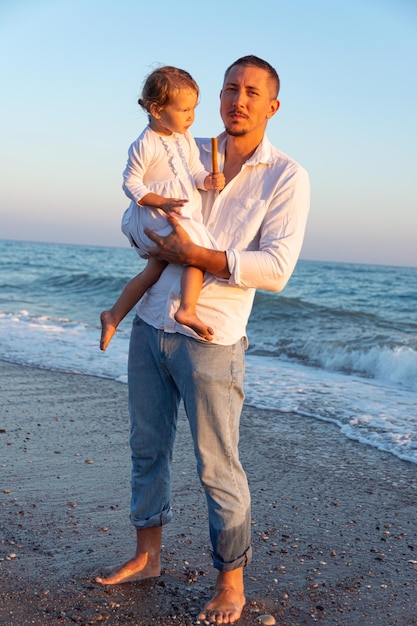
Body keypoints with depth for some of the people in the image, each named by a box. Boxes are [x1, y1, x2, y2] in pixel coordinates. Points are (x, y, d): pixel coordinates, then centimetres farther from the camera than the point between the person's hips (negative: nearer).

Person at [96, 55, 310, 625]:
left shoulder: (286, 178, -6)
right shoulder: (188, 153, 10)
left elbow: (276, 269, -15)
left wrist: (193, 255, -17)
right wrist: (153, 244, 2)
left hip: (210, 338, -5)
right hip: (150, 325, 5)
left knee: (218, 466, 2)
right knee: (148, 449, 15)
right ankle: (147, 556, 33)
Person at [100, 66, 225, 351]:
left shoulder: (186, 139, 7)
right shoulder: (144, 146, -16)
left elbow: (195, 172, 10)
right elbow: (131, 183, -13)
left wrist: (209, 180, -13)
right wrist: (162, 202, -23)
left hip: (182, 214, 8)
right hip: (155, 217, -8)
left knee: (154, 270, 12)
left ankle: (114, 316, 21)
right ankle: (187, 310, -21)